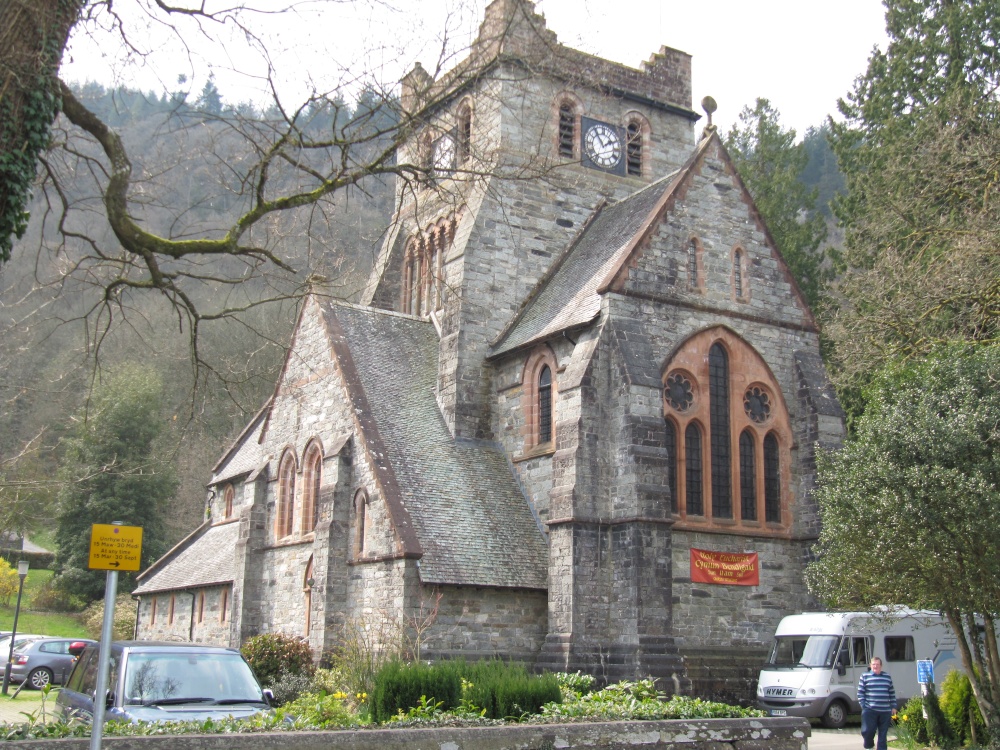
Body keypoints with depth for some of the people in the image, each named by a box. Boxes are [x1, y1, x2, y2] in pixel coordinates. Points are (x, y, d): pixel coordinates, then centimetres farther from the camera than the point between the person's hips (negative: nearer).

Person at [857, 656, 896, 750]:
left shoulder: (887, 677, 13)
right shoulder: (865, 676, 4)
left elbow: (892, 693, 16)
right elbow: (860, 692, 2)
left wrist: (893, 707, 11)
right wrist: (863, 705, -6)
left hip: (885, 711, 3)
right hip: (869, 710, -3)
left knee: (883, 733, 5)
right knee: (867, 731, -7)